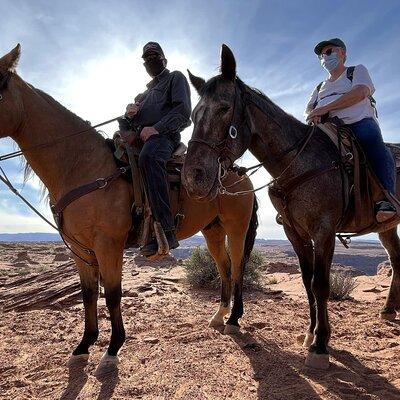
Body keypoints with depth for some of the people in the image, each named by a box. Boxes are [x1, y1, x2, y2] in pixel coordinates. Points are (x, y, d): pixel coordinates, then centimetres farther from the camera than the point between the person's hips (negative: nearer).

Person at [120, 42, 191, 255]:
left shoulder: (175, 77, 15)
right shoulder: (147, 91, 37)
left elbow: (183, 111, -3)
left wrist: (156, 128, -16)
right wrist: (129, 109, 7)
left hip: (163, 135, -9)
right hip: (137, 136, 9)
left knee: (148, 156, -41)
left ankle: (166, 231, -50)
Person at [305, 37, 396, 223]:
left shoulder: (357, 70, 21)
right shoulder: (320, 87, 35)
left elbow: (360, 92, -3)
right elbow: (309, 108, 17)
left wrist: (325, 108, -13)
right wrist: (313, 115, -12)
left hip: (360, 121, -4)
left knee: (371, 138, -39)